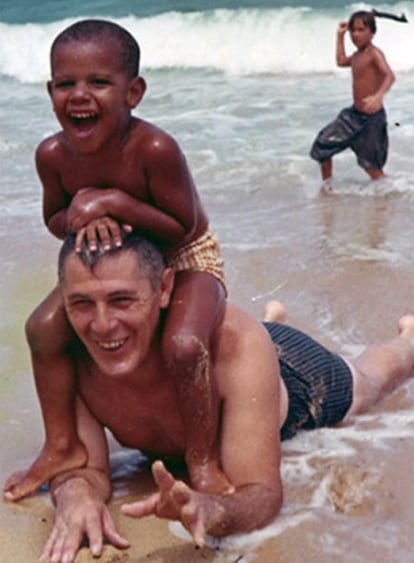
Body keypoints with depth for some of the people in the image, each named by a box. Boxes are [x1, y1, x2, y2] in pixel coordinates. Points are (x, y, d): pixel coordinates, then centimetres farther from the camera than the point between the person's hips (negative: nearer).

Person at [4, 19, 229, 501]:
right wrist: (80, 217, -24)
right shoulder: (53, 154, -17)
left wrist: (115, 202, -36)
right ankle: (63, 446, 12)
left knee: (183, 345, -30)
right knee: (44, 326, -5)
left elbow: (183, 227, -26)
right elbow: (54, 219, 1)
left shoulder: (154, 149, -33)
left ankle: (202, 458, -5)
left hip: (186, 260, -5)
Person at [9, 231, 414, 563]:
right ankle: (272, 316, 73)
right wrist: (76, 493, -59)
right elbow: (83, 464, -34)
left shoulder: (236, 345, -50)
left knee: (366, 382, 32)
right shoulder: (70, 354, -40)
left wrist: (208, 509, -74)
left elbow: (263, 491, -50)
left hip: (290, 374, -3)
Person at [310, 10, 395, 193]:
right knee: (323, 144, 7)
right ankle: (326, 186, 23)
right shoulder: (357, 54, 9)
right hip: (354, 114, 8)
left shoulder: (374, 53, -17)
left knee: (371, 166, 0)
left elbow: (389, 76, -34)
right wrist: (340, 36, 29)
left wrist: (378, 96, -53)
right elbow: (341, 61, 33)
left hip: (372, 117, -8)